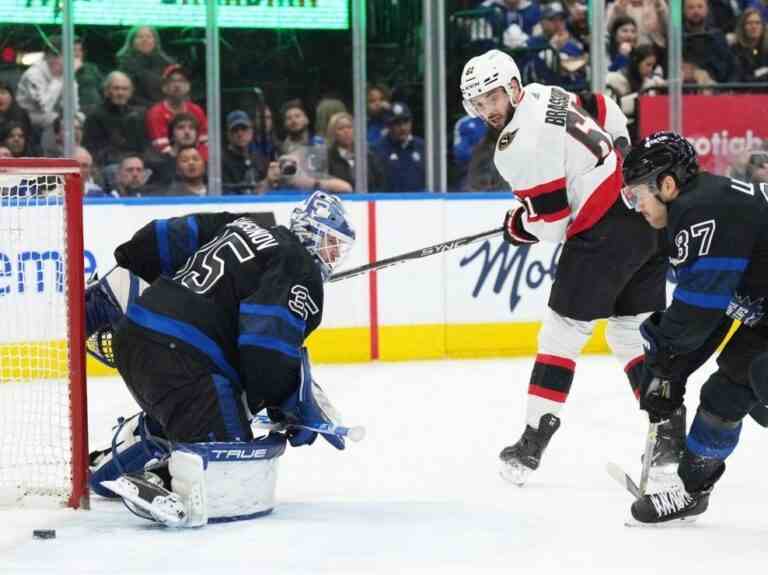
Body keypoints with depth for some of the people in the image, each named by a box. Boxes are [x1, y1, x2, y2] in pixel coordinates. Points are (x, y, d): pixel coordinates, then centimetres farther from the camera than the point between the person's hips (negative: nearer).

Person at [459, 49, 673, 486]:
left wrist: (516, 226, 7)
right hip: (648, 213, 9)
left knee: (563, 332, 0)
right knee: (634, 332, 14)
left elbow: (549, 224, -14)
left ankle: (534, 442, 3)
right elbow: (607, 111, 26)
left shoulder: (520, 143, -16)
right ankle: (671, 433, 10)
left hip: (605, 232, -9)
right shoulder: (548, 94, 10)